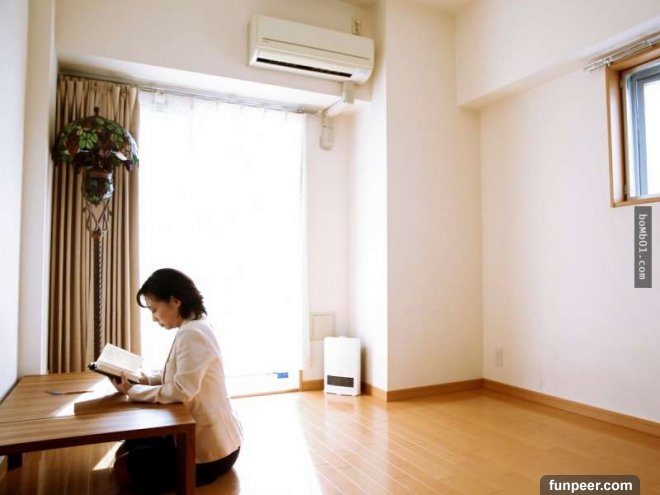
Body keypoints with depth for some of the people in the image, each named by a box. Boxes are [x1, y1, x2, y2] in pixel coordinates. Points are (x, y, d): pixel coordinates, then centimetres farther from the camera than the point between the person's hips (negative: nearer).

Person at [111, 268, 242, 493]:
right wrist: (139, 378, 2)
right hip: (200, 434, 10)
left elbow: (181, 391, -28)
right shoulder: (192, 329, 9)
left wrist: (133, 391, -18)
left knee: (124, 468, -1)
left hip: (210, 447, -10)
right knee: (126, 450, 17)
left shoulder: (192, 334, -24)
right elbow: (174, 376, 15)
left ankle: (200, 472, 6)